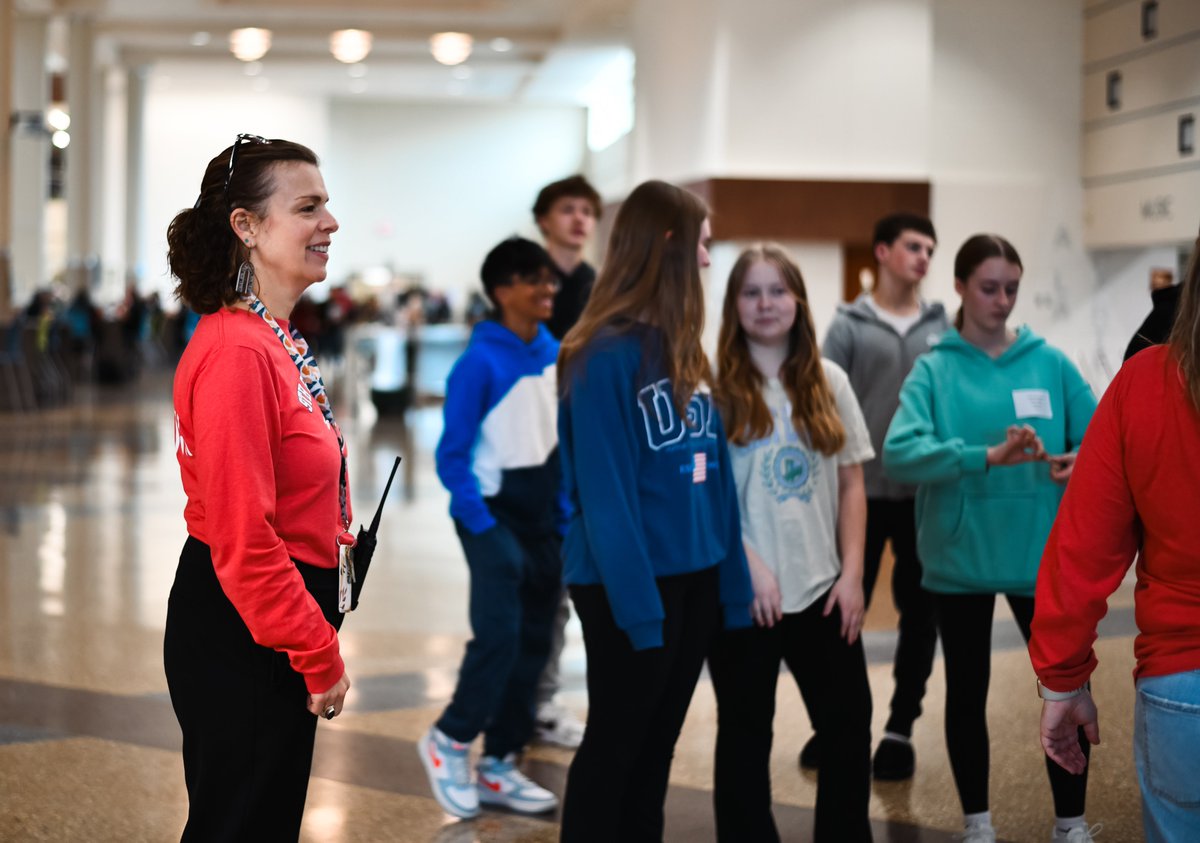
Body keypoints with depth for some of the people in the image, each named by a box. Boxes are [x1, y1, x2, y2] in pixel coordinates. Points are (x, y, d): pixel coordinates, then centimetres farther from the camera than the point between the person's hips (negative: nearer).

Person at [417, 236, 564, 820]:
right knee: (498, 634, -15)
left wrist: (565, 517, 8)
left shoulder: (557, 355, 4)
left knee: (533, 644, 9)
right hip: (492, 513, -7)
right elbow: (451, 455, -11)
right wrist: (481, 524, -16)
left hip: (542, 519, 7)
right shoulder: (480, 361, -14)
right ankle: (449, 741, 8)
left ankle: (498, 766, 20)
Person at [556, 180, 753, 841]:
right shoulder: (604, 354, -15)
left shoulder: (683, 350, 9)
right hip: (627, 584, -7)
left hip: (694, 576, 8)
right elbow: (604, 492, -18)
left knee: (657, 744, 16)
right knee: (612, 745, 5)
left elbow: (712, 473, 9)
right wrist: (637, 604, -21)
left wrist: (732, 579, 4)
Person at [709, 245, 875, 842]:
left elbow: (850, 485, 8)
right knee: (746, 732, 8)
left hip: (821, 588, 4)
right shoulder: (715, 385, -5)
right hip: (743, 592, -4)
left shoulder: (828, 383, 7)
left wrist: (851, 572, 0)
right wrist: (750, 564, -14)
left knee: (849, 724, 10)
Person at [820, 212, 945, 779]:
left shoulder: (944, 329, 6)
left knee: (920, 613, 7)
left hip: (927, 492, 2)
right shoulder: (849, 326, -1)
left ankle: (900, 728, 18)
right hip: (862, 490, -2)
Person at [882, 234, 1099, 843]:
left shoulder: (1050, 363, 2)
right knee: (967, 692, 11)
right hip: (960, 558, -1)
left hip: (1042, 554, 1)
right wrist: (985, 456, -30)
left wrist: (1084, 461, -20)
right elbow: (898, 454, -18)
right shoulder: (934, 370, -4)